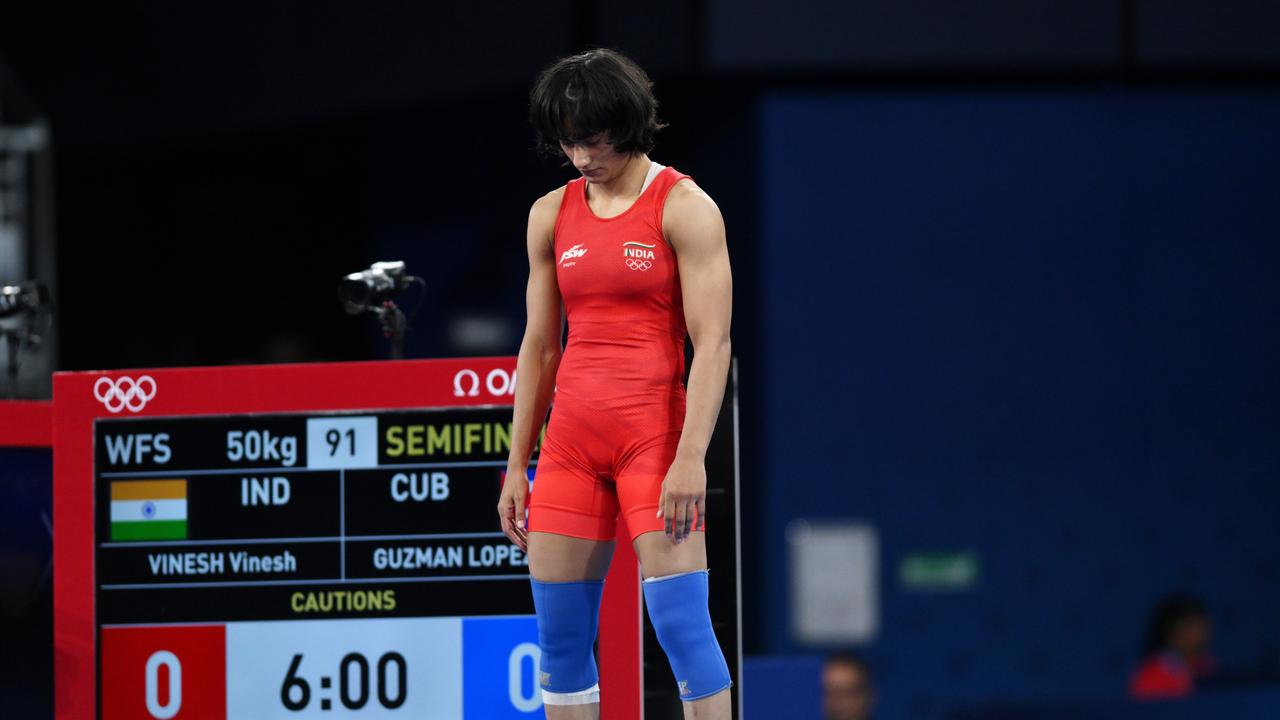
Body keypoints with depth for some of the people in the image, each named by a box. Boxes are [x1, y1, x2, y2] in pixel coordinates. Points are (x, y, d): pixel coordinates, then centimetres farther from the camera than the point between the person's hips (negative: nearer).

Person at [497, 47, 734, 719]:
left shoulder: (683, 206, -5)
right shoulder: (551, 215, 11)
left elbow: (712, 344, -10)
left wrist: (691, 458, -18)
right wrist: (517, 467, 13)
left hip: (654, 432, -5)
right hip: (571, 437, 6)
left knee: (681, 622, -12)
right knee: (559, 638, 3)